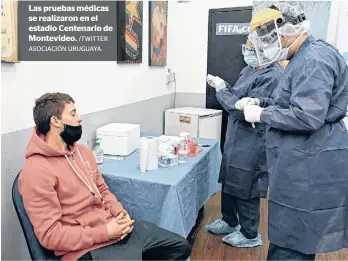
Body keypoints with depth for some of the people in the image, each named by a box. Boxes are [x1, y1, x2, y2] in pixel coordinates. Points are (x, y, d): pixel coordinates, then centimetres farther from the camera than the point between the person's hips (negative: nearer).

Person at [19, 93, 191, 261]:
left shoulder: (82, 151, 8)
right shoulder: (37, 171, -18)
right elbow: (49, 234, -19)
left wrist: (120, 212, -2)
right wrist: (105, 233, -19)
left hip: (114, 227, 8)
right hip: (88, 247, -8)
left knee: (180, 247, 11)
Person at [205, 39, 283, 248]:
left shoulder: (272, 76, -21)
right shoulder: (250, 70, 9)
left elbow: (243, 110, -23)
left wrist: (221, 89, -14)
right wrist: (224, 87, 0)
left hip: (252, 142, -9)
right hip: (237, 136, 9)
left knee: (245, 187, 4)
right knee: (229, 181, 20)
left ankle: (250, 235, 24)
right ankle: (230, 222, 40)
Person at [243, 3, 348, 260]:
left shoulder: (314, 58, -17)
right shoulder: (304, 58, 16)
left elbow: (307, 117, -27)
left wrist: (262, 114, -15)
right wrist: (261, 106, 10)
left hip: (312, 167, -10)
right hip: (304, 164, 10)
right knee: (295, 238, 21)